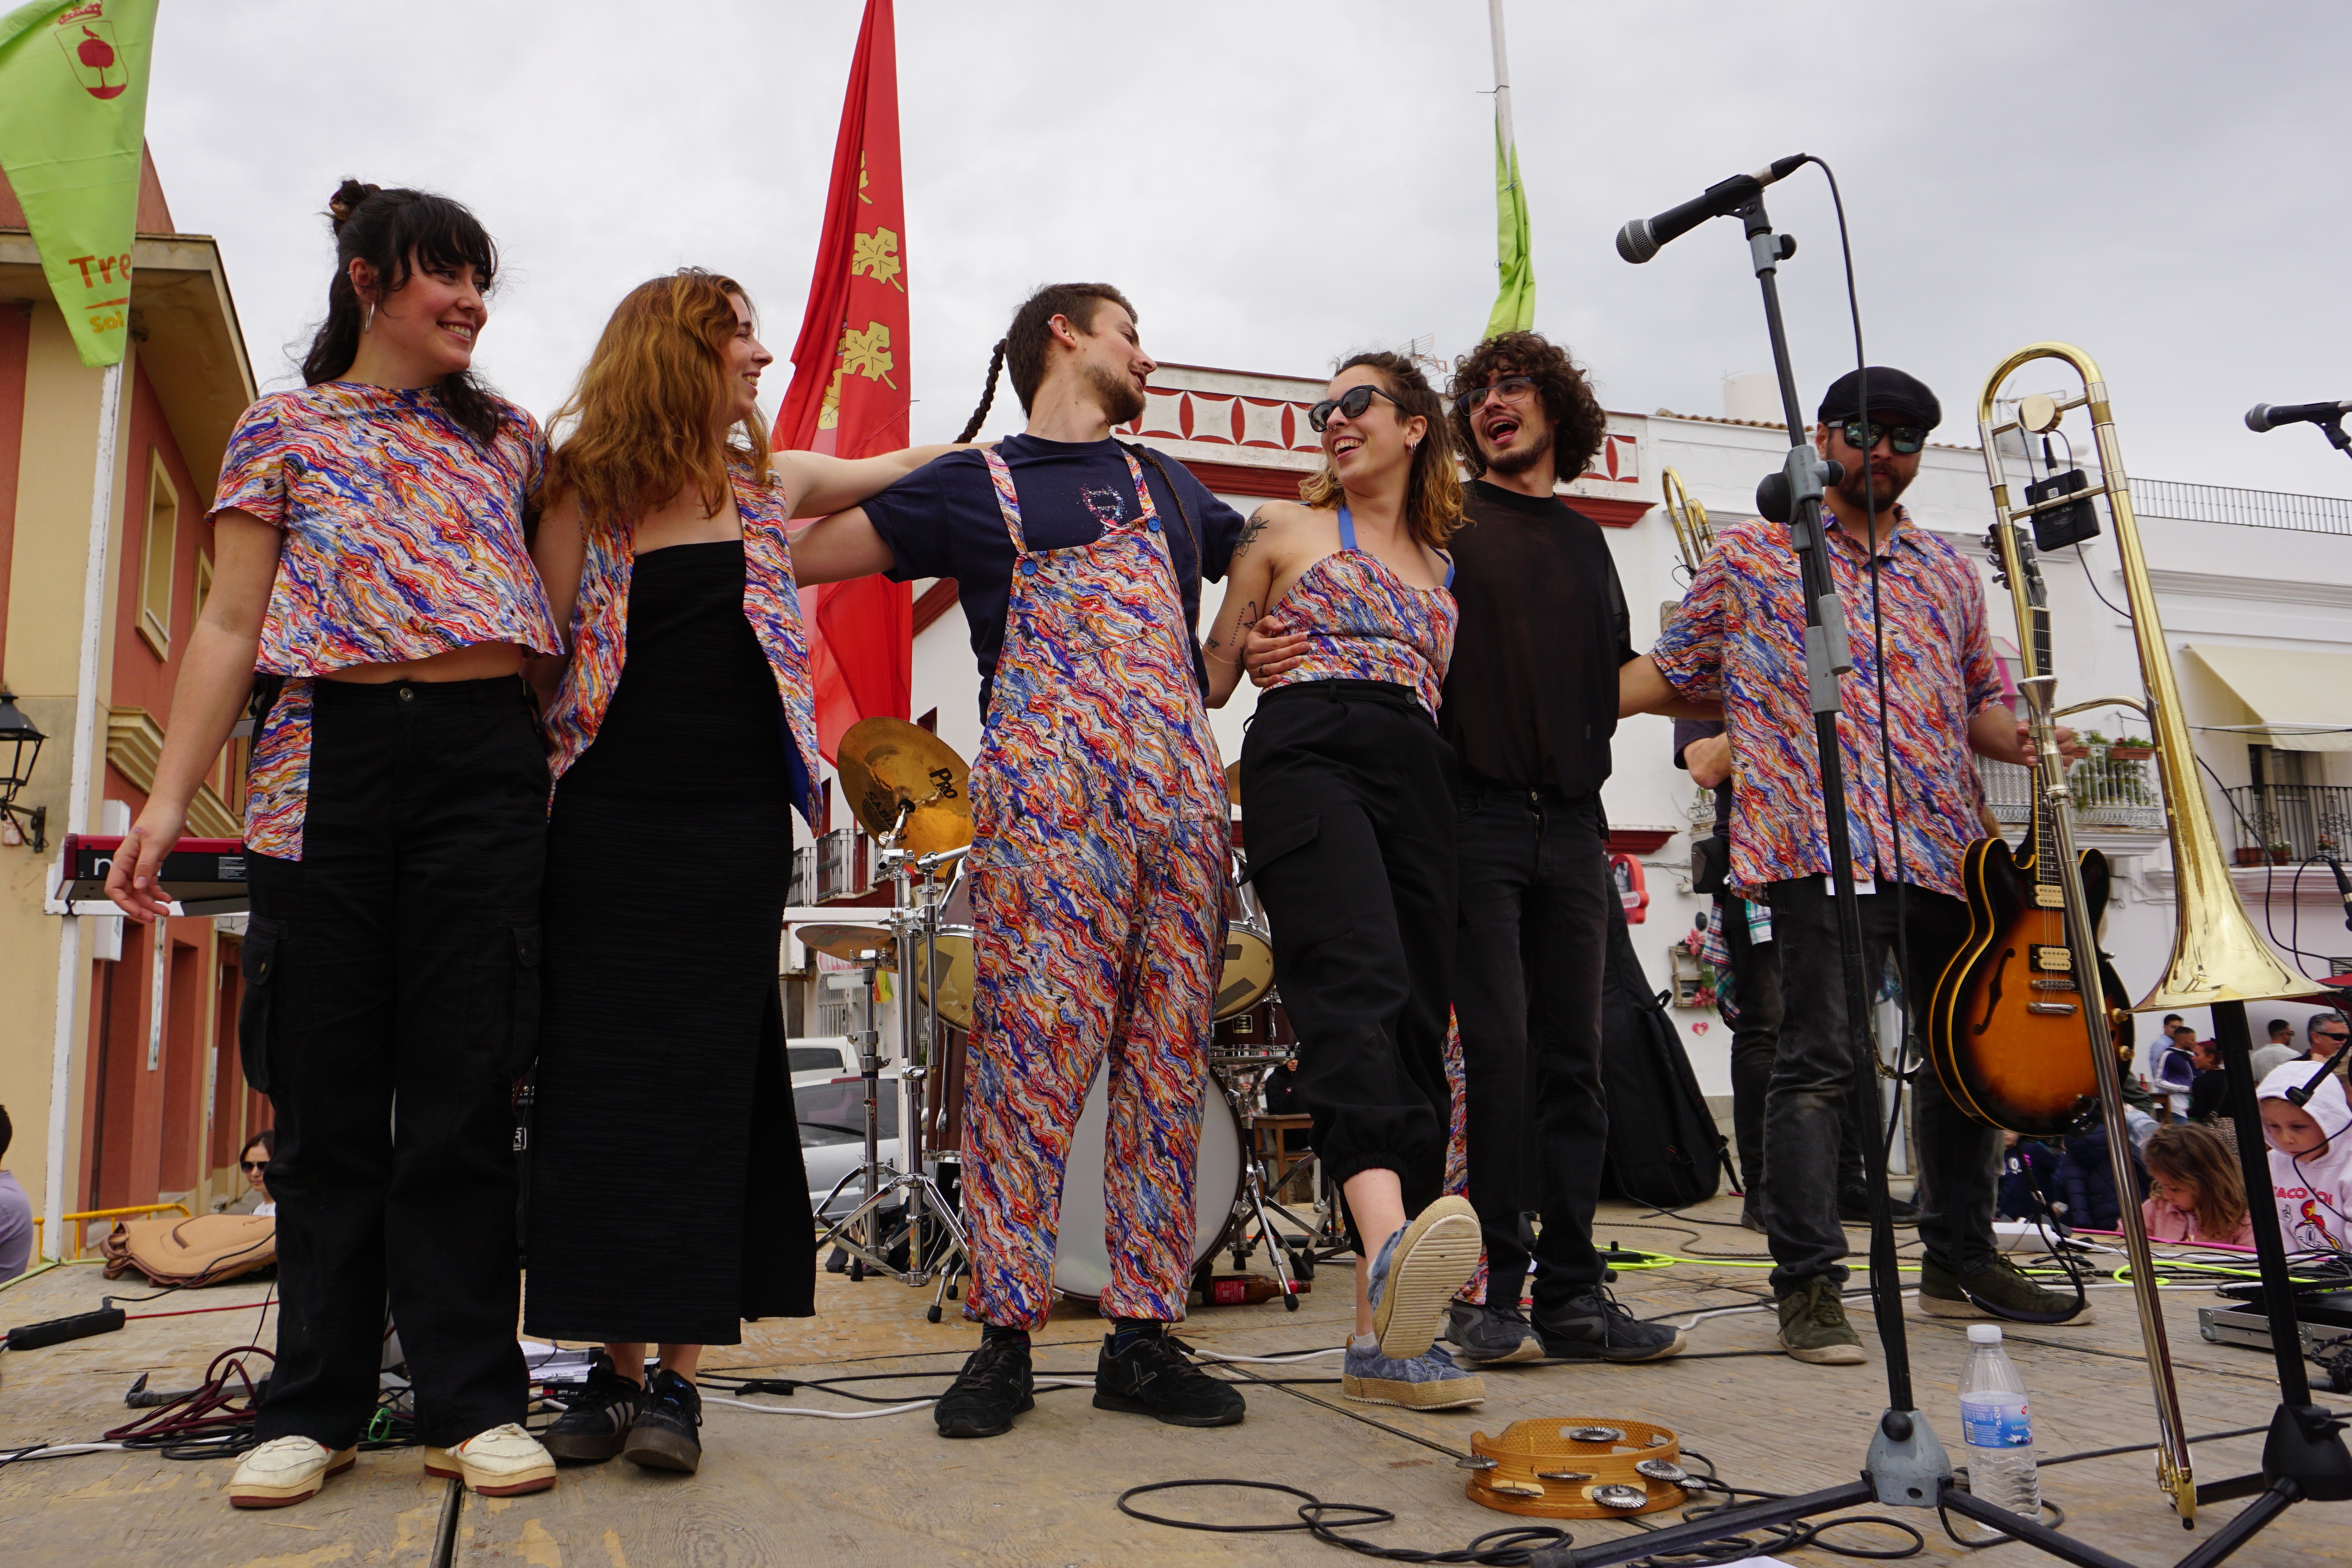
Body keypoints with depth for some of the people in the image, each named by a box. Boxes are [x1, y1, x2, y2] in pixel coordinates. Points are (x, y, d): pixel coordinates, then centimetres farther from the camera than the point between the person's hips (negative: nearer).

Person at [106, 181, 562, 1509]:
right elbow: (231, 627, 7)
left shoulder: (510, 437, 17)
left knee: (464, 1084, -1)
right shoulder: (284, 430, 12)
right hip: (332, 757, -1)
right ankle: (319, 1403, 15)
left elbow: (571, 600, 19)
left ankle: (475, 1398, 7)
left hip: (487, 758, 1)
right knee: (329, 1087, 2)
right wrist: (170, 797, -1)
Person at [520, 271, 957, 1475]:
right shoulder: (586, 492, 4)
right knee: (600, 1081, -1)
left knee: (710, 1082, -1)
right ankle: (614, 1364, 10)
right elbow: (542, 656, 4)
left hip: (737, 823, 2)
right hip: (609, 821, -1)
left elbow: (912, 468, 25)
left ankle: (679, 1374, 5)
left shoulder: (771, 483, 13)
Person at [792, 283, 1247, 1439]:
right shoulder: (971, 484, 11)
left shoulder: (1169, 487, 27)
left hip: (1183, 798, 5)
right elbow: (794, 553, 10)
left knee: (1168, 1062, 1)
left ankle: (1143, 1333, 8)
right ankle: (1005, 1333, 0)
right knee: (1032, 1053, -10)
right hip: (1046, 800, -4)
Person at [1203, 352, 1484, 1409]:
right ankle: (1389, 1235, -52)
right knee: (1358, 983, -31)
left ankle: (1384, 1331, -3)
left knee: (1417, 1020, -5)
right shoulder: (1284, 529, 19)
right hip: (1307, 756, -4)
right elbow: (1213, 678, 19)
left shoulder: (1444, 564, 27)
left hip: (1418, 779, 4)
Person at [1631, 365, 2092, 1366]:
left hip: (1947, 849, 6)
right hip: (1824, 843, -5)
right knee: (1820, 1062, -10)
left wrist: (2024, 739, -1)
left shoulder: (1948, 574, 21)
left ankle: (1959, 1264, 28)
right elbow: (1671, 671, 11)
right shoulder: (1750, 553, 8)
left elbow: (1981, 702, 20)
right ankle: (1808, 1285, -3)